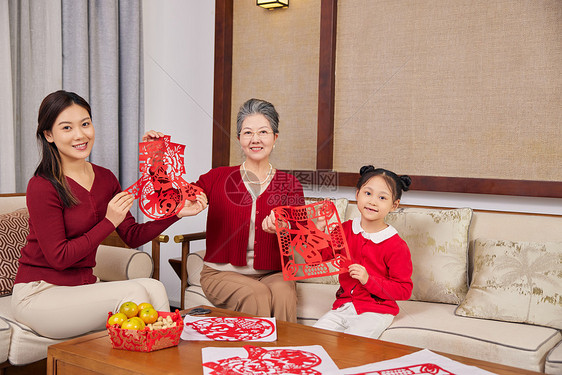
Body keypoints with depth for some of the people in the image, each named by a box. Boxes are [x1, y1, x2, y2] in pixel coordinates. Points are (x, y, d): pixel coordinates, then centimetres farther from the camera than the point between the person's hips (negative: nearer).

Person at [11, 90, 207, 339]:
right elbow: (58, 257, -17)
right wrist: (109, 222, -20)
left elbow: (132, 236, 7)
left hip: (83, 286, 6)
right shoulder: (42, 187, -16)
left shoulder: (105, 179, 6)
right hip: (39, 293, -6)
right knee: (133, 292, -25)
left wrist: (176, 213, -3)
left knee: (154, 288, -20)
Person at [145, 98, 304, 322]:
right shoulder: (217, 178, 5)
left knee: (283, 294, -31)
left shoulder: (290, 185, 6)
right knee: (256, 295, -30)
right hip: (222, 273, 0)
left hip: (272, 274, 1)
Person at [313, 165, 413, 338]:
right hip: (344, 304, 5)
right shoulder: (345, 229, 4)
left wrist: (368, 279, -21)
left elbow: (404, 290, -10)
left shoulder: (396, 246, -11)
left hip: (375, 311, -5)